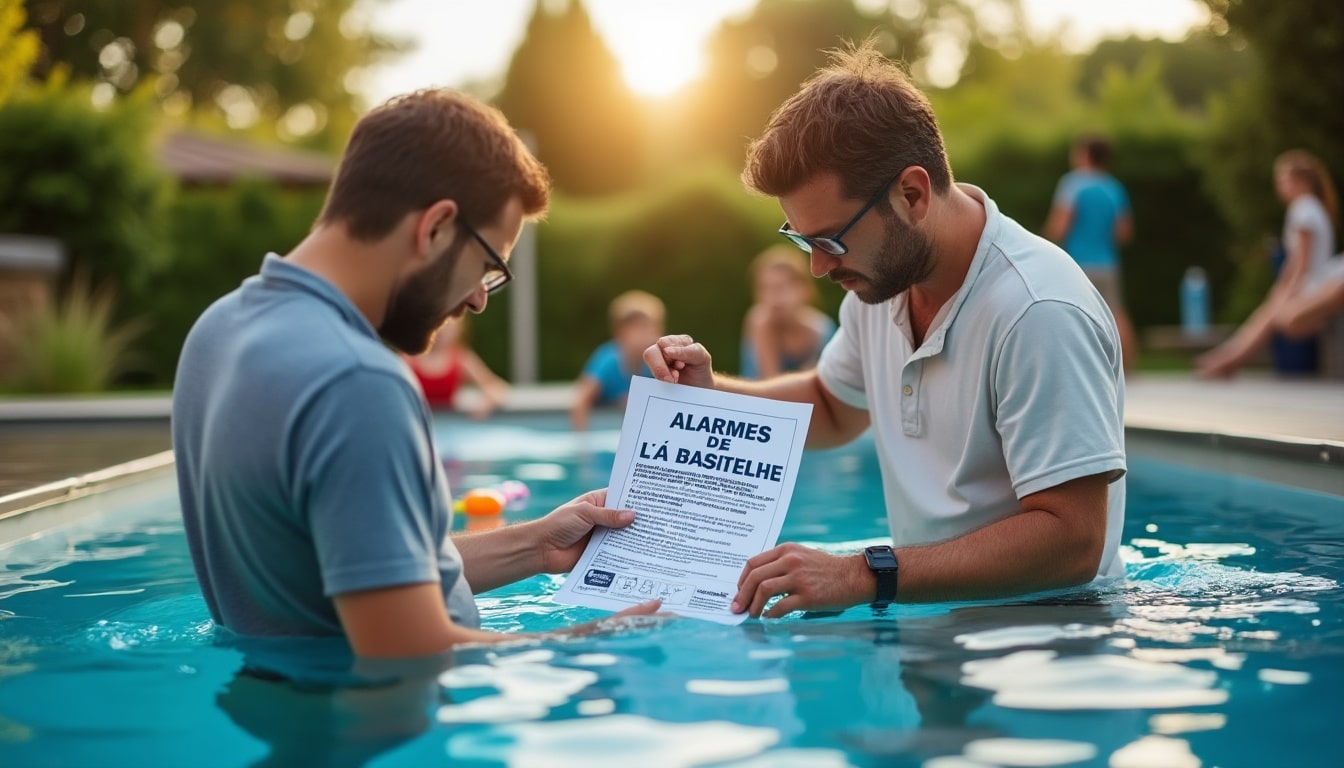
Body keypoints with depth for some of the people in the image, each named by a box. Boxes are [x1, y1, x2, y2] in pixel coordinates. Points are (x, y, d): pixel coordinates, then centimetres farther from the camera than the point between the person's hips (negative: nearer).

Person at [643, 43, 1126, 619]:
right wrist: (707, 391, 7)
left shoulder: (1037, 313, -22)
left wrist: (868, 576, -31)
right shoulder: (879, 278, 5)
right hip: (929, 615, 8)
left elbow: (1072, 541, -25)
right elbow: (833, 409, 25)